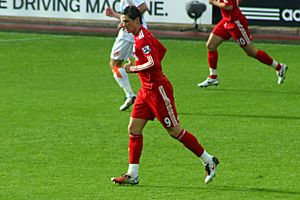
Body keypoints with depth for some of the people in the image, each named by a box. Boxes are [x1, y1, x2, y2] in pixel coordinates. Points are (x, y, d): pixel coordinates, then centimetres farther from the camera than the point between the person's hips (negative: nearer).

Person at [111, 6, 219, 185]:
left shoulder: (142, 38, -18)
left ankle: (209, 161, 9)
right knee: (134, 129, 4)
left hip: (158, 89, -10)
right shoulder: (143, 35, 11)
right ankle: (132, 175, 5)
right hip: (147, 90, 10)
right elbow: (162, 50, 26)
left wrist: (133, 68, -16)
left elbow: (153, 64, -28)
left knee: (175, 131, -3)